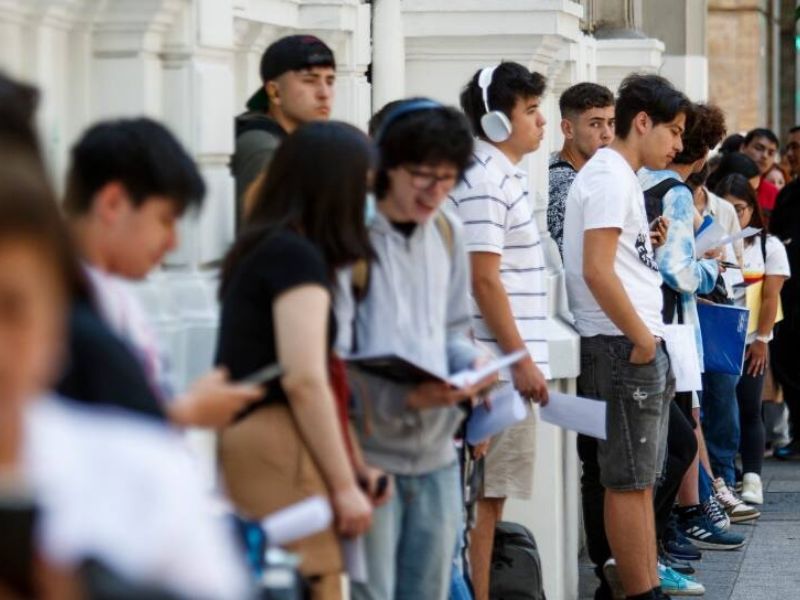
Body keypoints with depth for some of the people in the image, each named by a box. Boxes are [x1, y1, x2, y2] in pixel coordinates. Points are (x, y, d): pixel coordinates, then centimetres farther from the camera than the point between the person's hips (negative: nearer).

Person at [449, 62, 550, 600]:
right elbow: (484, 278, -19)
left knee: (491, 496, 13)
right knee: (484, 497, -6)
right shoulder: (485, 180, -15)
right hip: (497, 366, -10)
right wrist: (521, 359, -17)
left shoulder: (506, 173, 17)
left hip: (501, 366, 10)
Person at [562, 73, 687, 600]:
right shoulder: (609, 177, -13)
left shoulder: (620, 177, 18)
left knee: (642, 479, 12)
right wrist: (642, 338, -16)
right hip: (625, 346, -10)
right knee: (628, 482, -6)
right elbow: (597, 270, -21)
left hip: (640, 346, 10)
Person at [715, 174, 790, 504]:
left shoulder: (769, 246, 4)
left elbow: (771, 298, 0)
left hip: (749, 343, 0)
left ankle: (752, 479, 3)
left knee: (749, 410, 0)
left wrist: (762, 339, -5)